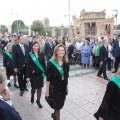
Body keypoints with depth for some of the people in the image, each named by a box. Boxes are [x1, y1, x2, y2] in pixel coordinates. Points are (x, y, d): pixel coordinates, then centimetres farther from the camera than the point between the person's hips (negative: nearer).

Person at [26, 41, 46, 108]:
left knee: (40, 88, 8)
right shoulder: (30, 55, -6)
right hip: (33, 74, -2)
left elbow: (44, 64, 3)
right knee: (34, 88, 4)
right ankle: (32, 95, 39)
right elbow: (27, 66, -6)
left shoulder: (41, 54, 0)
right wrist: (28, 76, -9)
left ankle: (38, 101, 26)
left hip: (40, 74, 2)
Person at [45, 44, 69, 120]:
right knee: (57, 107, 5)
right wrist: (47, 90, -13)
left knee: (60, 105, 18)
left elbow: (66, 76, 9)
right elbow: (48, 78, -13)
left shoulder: (66, 63, 1)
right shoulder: (51, 63, -14)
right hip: (54, 88, -5)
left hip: (63, 88, 5)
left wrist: (66, 86, 11)